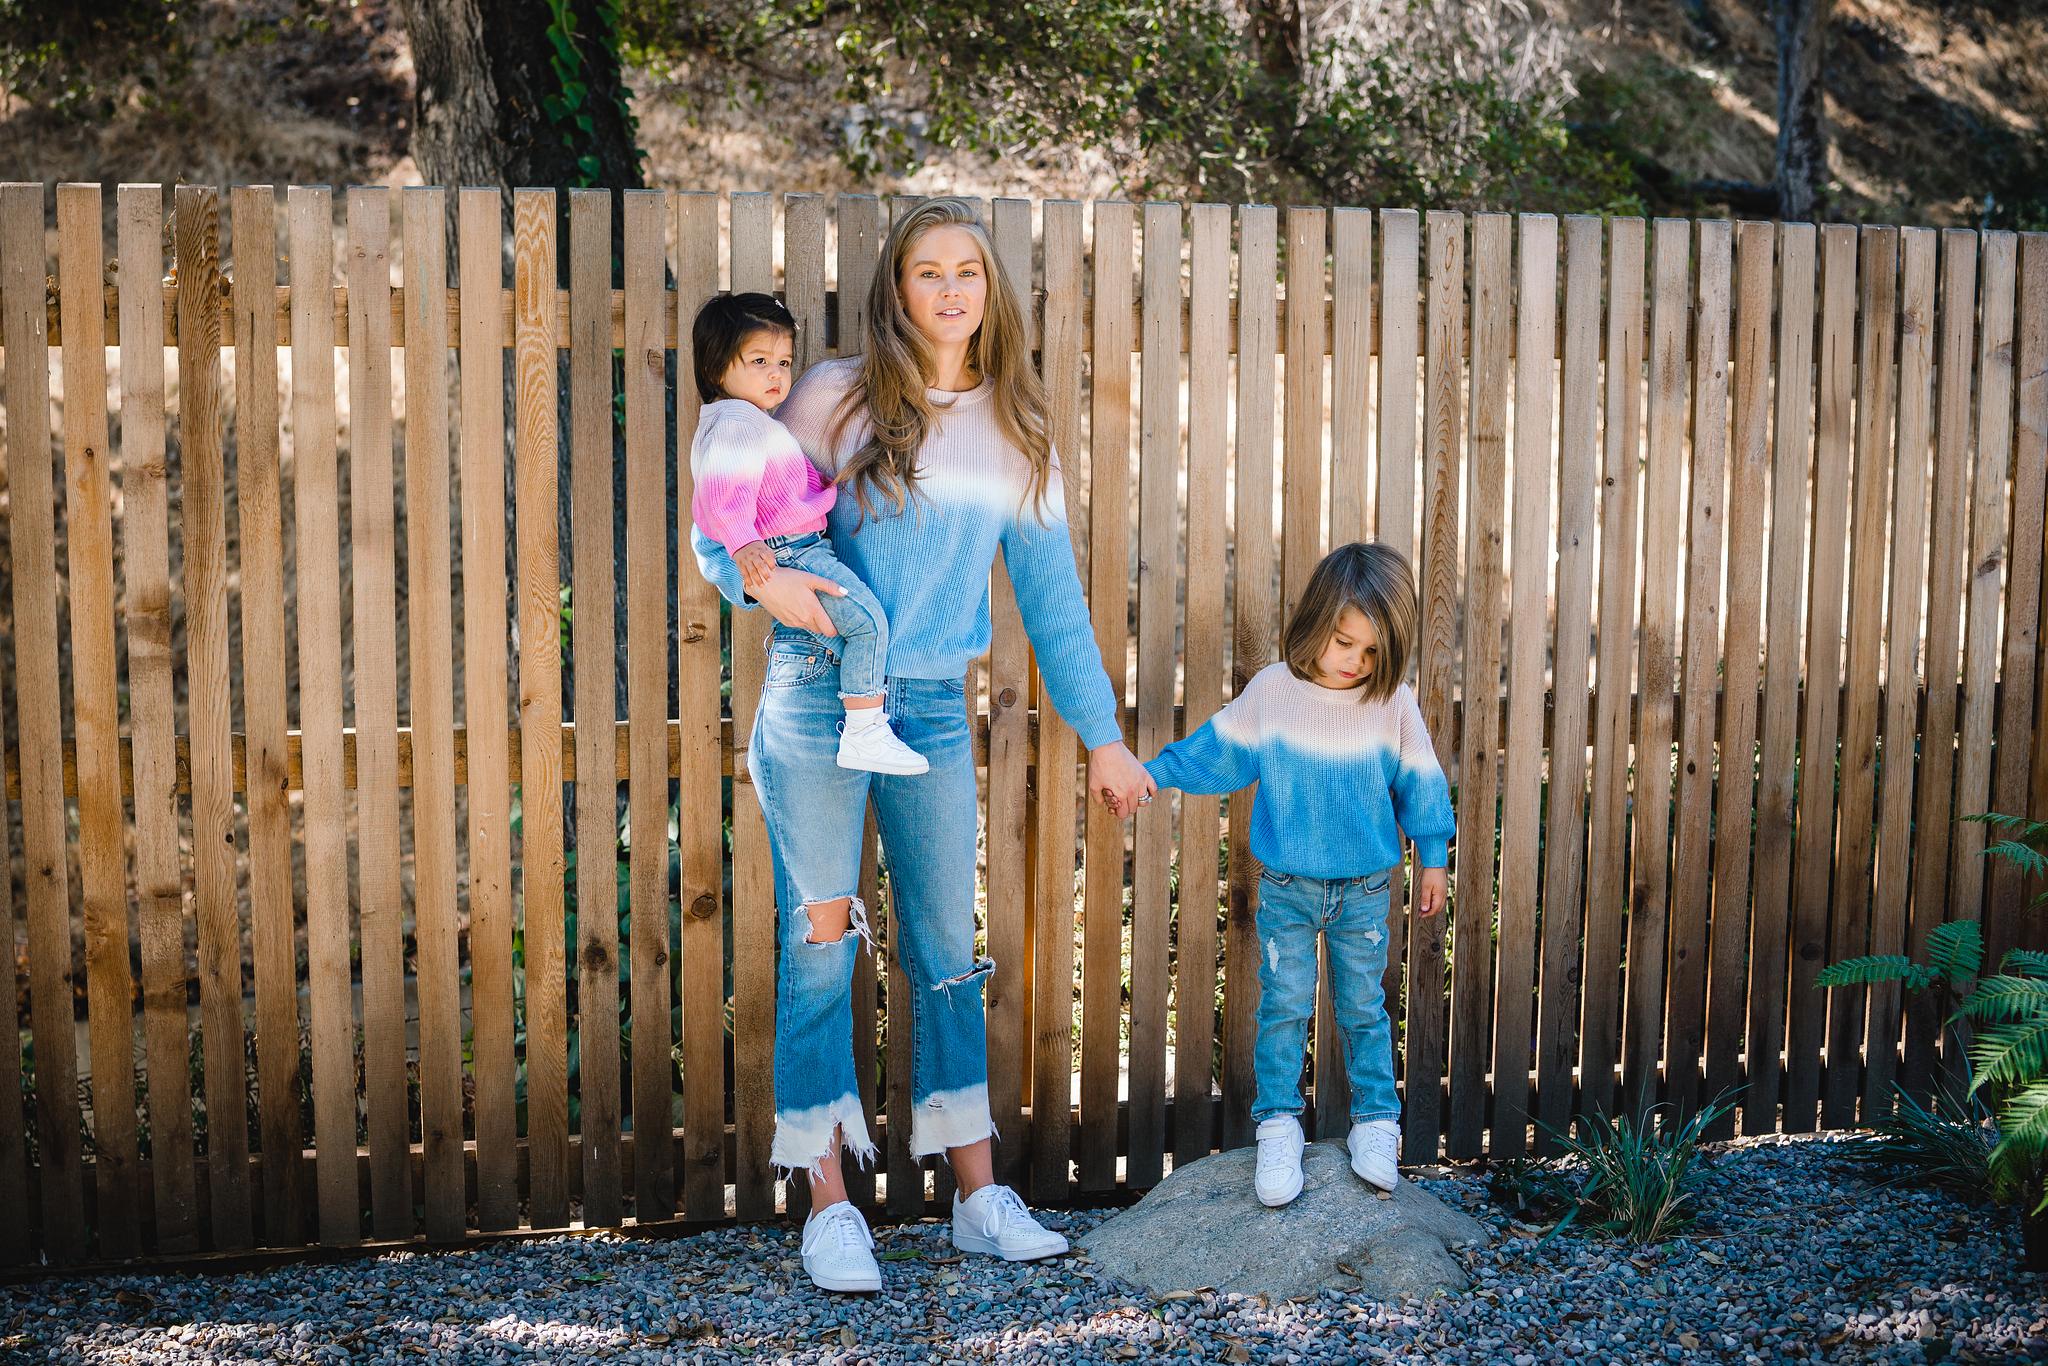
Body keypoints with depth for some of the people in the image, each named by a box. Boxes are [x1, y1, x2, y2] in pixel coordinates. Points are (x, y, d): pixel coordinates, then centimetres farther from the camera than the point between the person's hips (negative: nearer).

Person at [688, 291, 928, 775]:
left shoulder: (722, 422, 21)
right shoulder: (738, 424, -15)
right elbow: (724, 493, -29)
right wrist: (743, 544, -41)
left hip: (802, 549, 11)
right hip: (786, 553, -11)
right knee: (867, 620, -20)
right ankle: (864, 734, -20)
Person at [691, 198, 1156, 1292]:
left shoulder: (1017, 432, 9)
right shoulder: (835, 397, -2)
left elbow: (1052, 596, 13)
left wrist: (1101, 734, 12)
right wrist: (761, 577, -20)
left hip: (935, 708, 3)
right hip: (818, 697, -3)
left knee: (946, 947, 9)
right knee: (820, 945, 0)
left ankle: (978, 1196, 17)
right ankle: (829, 1206, 8)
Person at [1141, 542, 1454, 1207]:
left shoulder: (1393, 704, -7)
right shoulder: (1271, 691, -8)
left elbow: (1418, 782, 3)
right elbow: (1218, 749, 3)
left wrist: (1432, 858, 9)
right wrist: (1154, 774, -1)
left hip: (1364, 890, 0)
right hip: (1286, 888, 0)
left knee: (1363, 1008, 10)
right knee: (1283, 1005, 0)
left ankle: (1376, 1121, 23)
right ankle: (1278, 1125, 11)